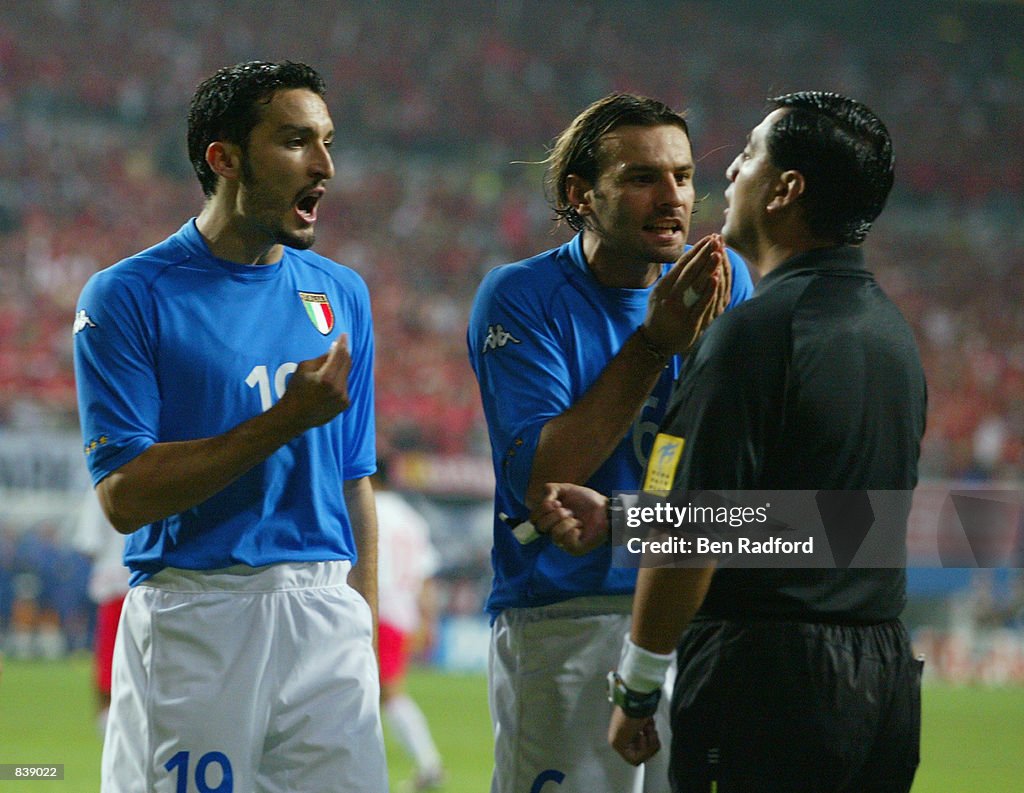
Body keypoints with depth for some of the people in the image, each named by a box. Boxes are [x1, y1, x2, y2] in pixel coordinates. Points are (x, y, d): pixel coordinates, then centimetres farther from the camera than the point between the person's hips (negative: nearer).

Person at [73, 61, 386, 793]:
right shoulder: (128, 297, -4)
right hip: (192, 621, -4)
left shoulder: (342, 294, 12)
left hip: (327, 622, 4)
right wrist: (286, 420, -16)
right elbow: (123, 496, -11)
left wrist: (363, 629, 8)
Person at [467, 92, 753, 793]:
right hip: (565, 624, -4)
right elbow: (537, 483, -17)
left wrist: (705, 344, -18)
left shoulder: (720, 280, 5)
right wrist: (654, 344, -19)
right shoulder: (521, 299, -7)